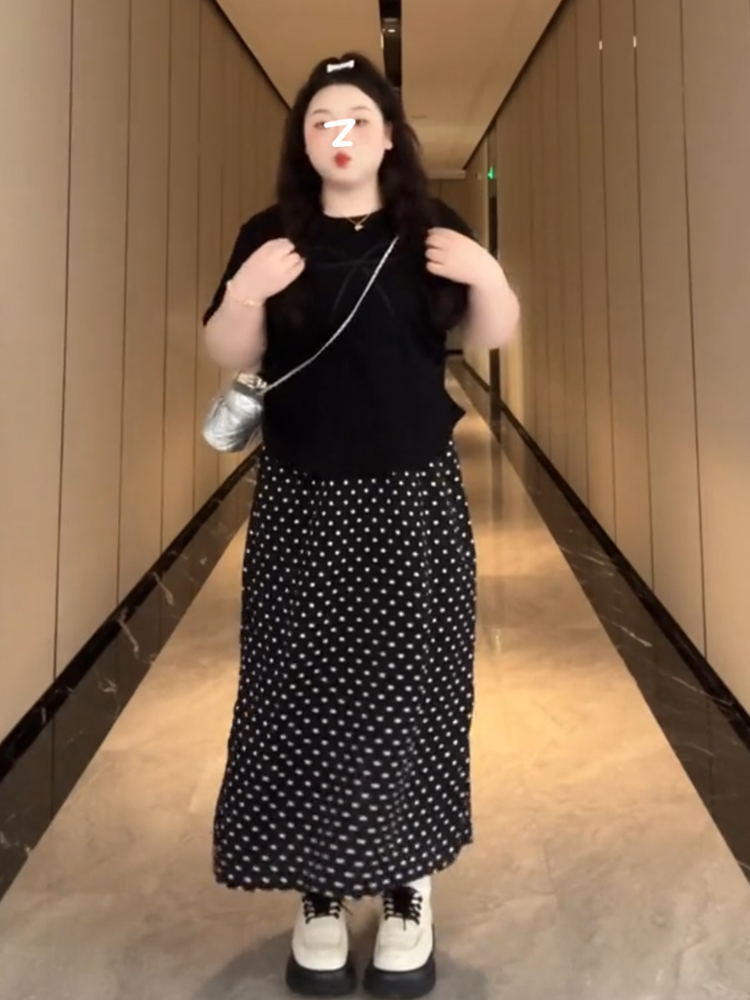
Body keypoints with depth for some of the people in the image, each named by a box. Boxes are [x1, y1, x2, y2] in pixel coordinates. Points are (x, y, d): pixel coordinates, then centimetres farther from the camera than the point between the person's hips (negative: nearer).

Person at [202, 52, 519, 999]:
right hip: (300, 501, 0)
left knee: (411, 691, 3)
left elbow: (491, 337, 5)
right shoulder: (269, 234, 4)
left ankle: (408, 891, 21)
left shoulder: (429, 228, 5)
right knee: (304, 693, 2)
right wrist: (243, 296, -18)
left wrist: (486, 276, -15)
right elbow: (230, 357, 2)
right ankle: (319, 894, 20)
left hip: (413, 499, 0)